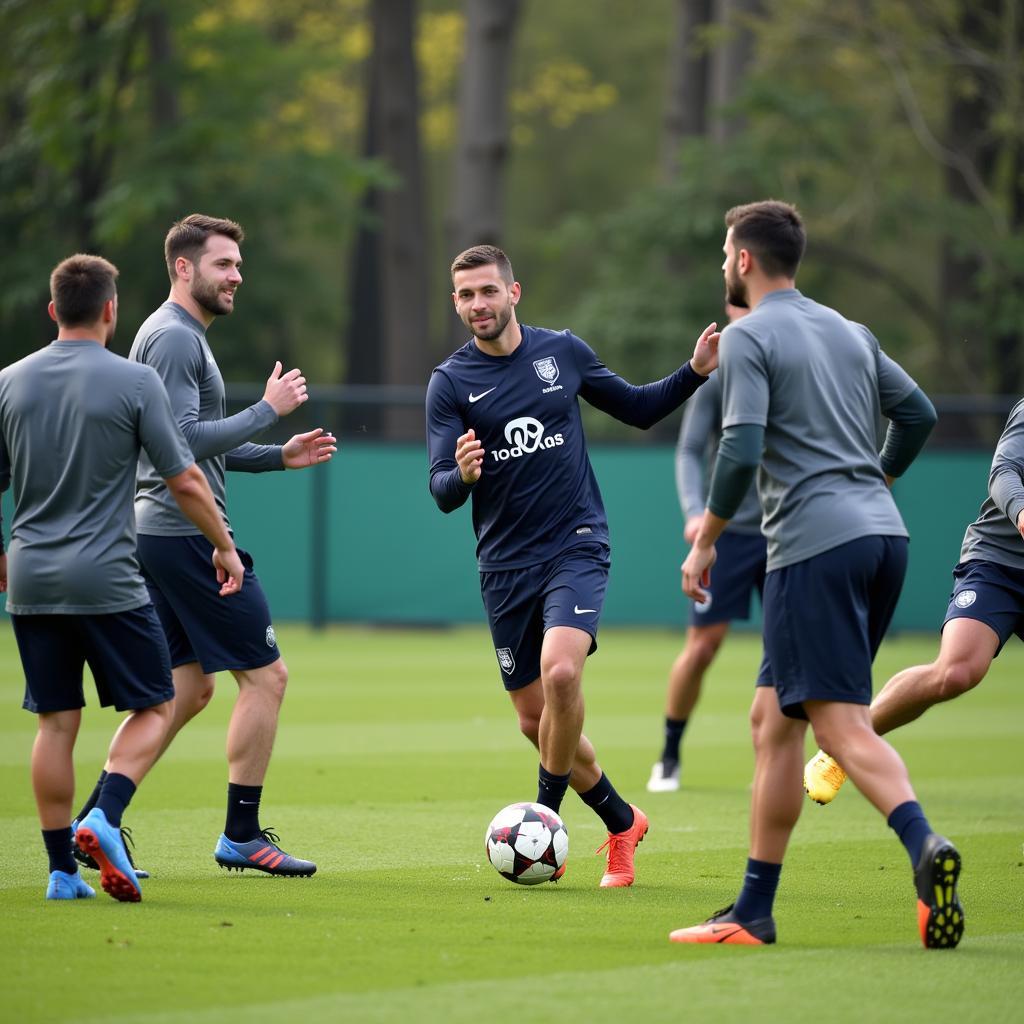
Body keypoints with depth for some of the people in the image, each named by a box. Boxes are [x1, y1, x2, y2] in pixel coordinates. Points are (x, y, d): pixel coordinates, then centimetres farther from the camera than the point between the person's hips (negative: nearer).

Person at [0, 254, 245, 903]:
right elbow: (185, 482, -4)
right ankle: (105, 820, -14)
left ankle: (63, 869, 8)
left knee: (56, 722, 9)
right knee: (154, 707, 7)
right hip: (107, 580, -4)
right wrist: (225, 547, 10)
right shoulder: (134, 381, -6)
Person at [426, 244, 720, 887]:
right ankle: (622, 823, 25)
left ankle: (545, 816, -11)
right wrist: (462, 474, -30)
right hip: (505, 564, 2)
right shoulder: (450, 382, -1)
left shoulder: (563, 352, 3)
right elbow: (442, 493, -7)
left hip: (576, 546, -2)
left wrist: (696, 373, 2)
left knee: (560, 671, -27)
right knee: (536, 721, 4)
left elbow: (636, 408, 17)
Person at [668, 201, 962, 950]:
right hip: (883, 535, 8)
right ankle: (754, 911, 14)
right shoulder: (849, 331, 17)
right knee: (773, 718, 14)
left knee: (841, 723, -12)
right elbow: (919, 415, 21)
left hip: (816, 547, -8)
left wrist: (704, 542, -4)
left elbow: (740, 452, -14)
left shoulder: (750, 338, -5)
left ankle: (925, 847, -36)